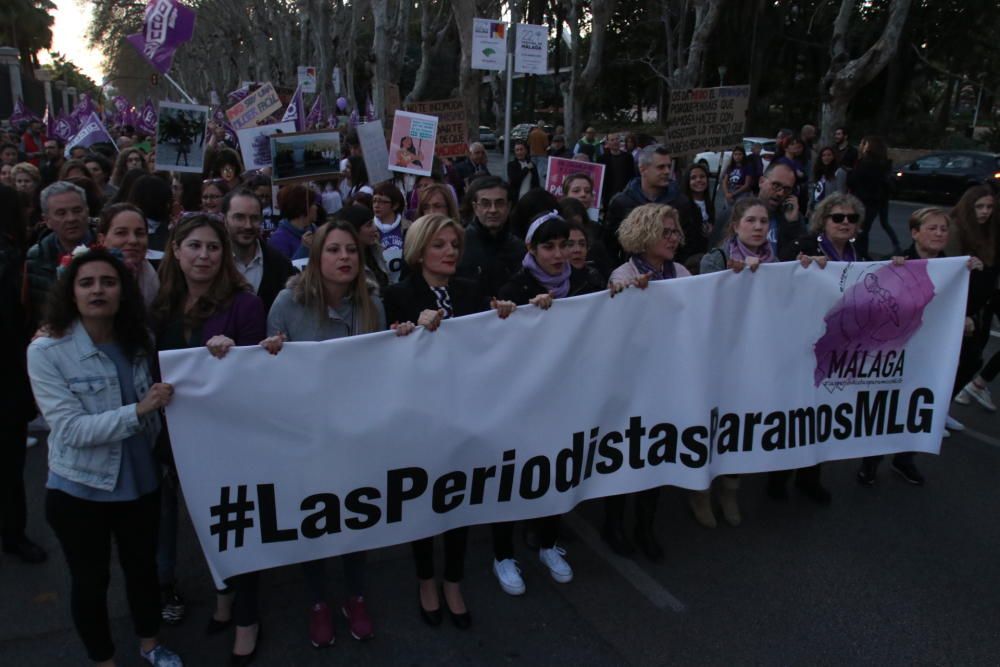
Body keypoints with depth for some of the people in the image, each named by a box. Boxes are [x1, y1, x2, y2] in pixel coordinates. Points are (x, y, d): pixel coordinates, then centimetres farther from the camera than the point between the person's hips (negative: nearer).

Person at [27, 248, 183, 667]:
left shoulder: (139, 343, -2)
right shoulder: (46, 351, -16)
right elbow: (72, 429, -23)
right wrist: (137, 412, -30)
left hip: (141, 482, 4)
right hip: (79, 490, -4)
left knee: (143, 567, 20)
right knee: (90, 581, 15)